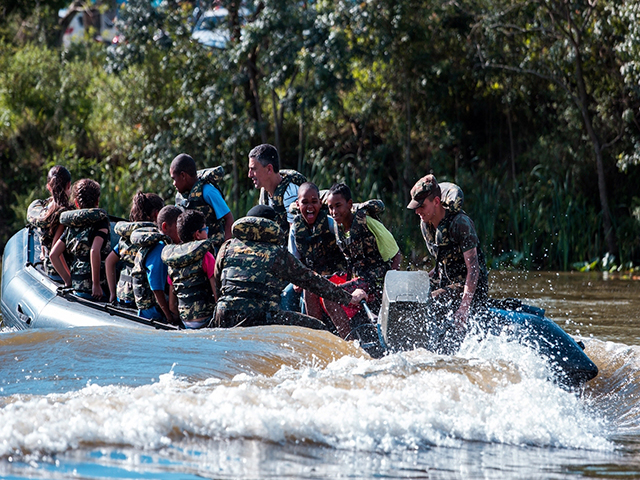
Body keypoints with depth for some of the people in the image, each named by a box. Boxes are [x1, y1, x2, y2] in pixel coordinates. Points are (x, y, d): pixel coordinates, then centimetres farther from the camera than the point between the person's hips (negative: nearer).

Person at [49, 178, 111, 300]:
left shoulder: (71, 226, 11)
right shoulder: (100, 221, -5)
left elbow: (53, 254, 9)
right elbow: (94, 251, -19)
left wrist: (68, 280, 12)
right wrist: (96, 284, -15)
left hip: (76, 286, 6)